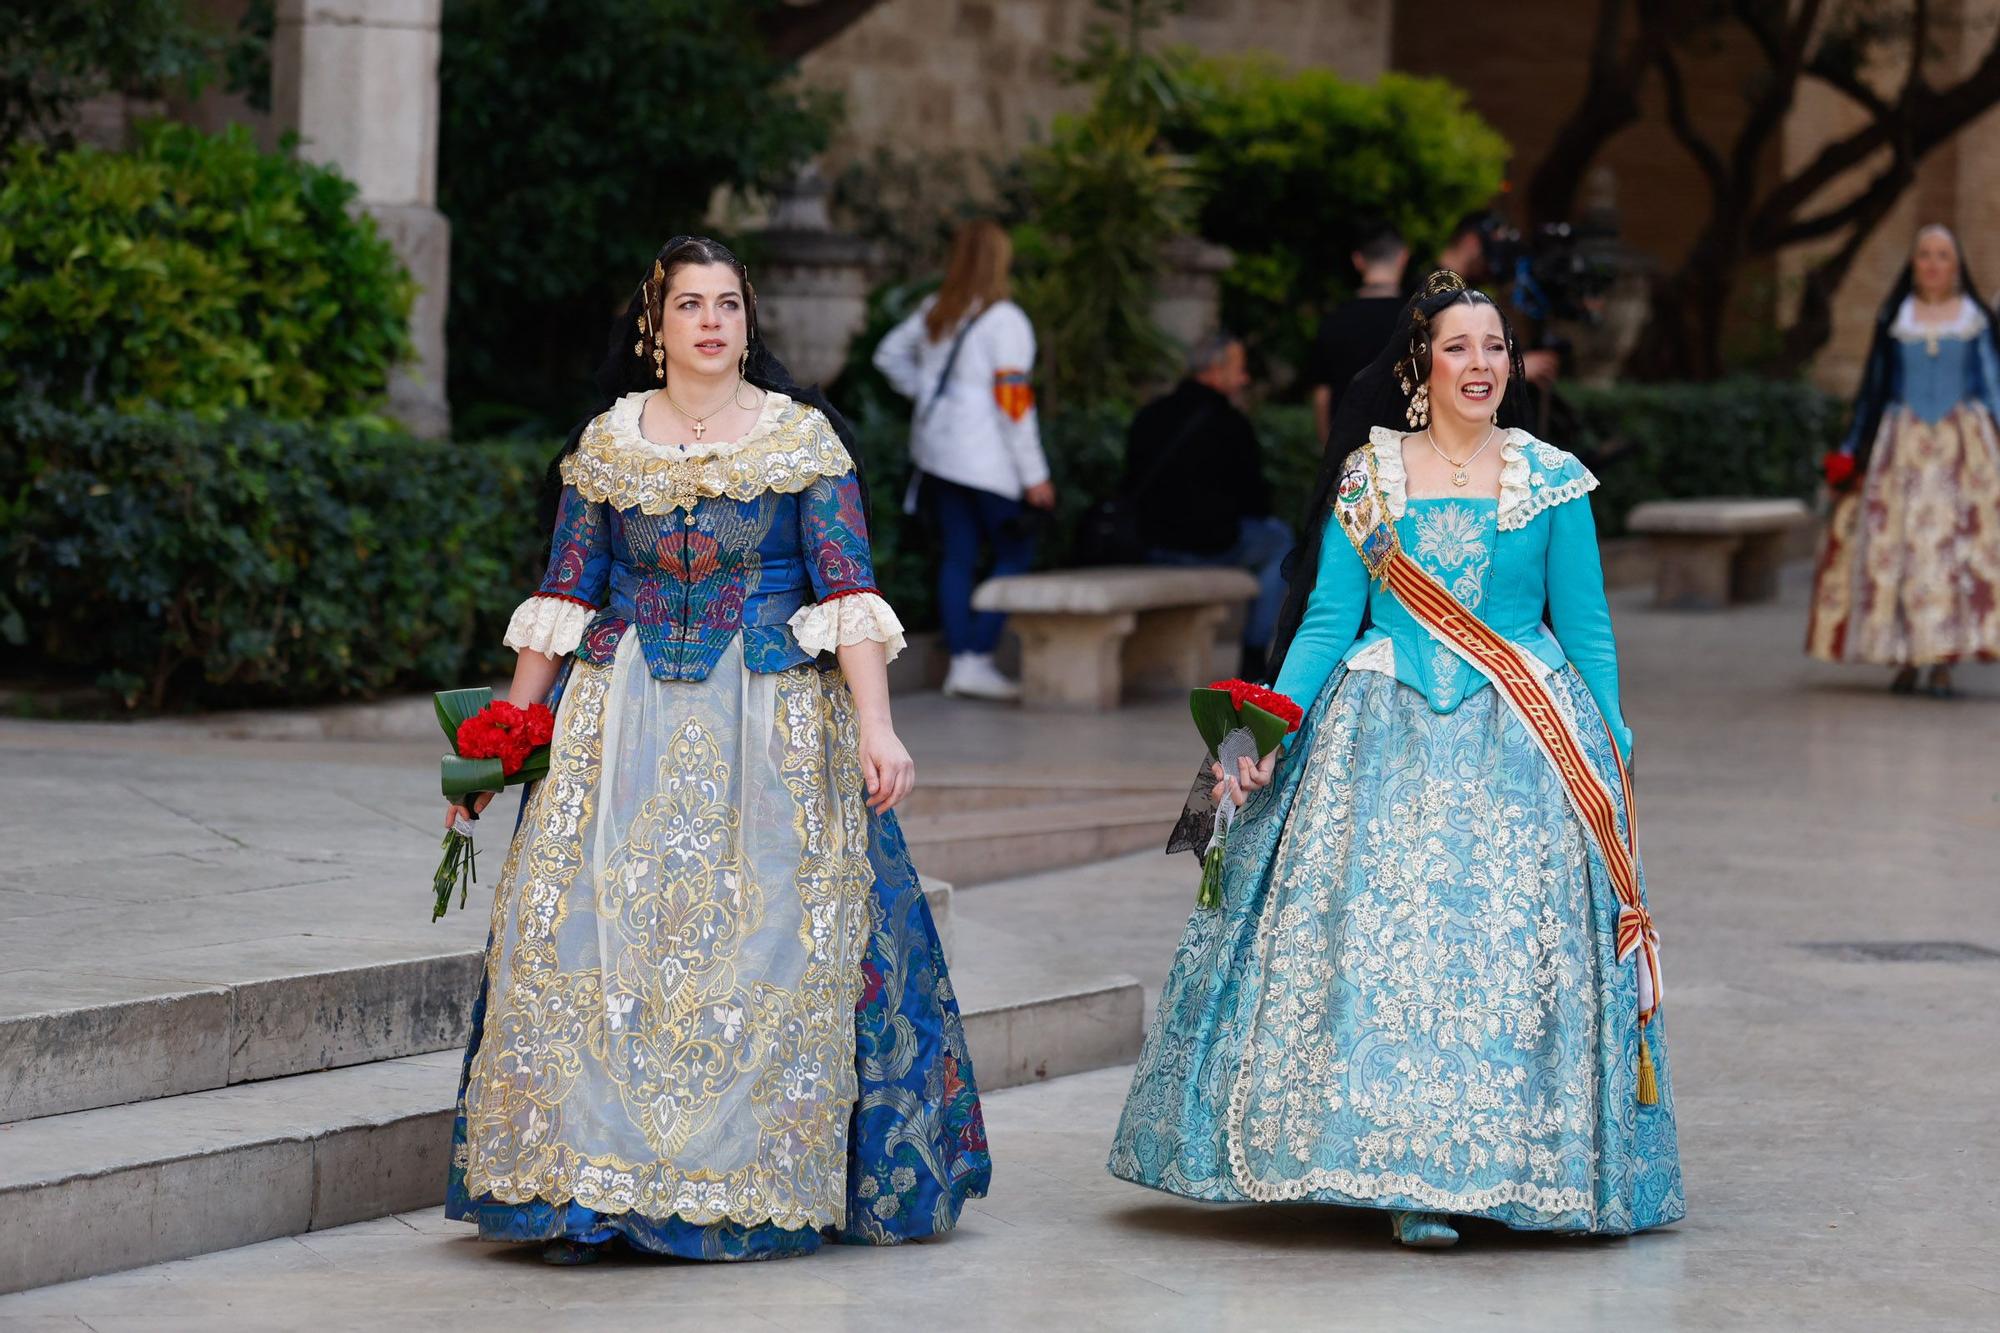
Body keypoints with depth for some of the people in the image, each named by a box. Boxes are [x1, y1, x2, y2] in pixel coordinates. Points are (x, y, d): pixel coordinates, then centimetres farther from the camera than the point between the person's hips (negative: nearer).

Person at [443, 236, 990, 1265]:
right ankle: (586, 1193, -1)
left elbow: (848, 592, -6)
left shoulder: (802, 437, 0)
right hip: (628, 719, 2)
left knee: (767, 940, -3)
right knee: (595, 935, -6)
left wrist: (876, 727, -16)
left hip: (772, 729, -2)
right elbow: (563, 598, 10)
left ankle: (761, 1189, 8)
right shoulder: (606, 445, 6)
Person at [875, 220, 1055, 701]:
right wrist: (1034, 476, -12)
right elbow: (1012, 401, -16)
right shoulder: (1005, 322, -14)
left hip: (936, 451, 7)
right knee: (1014, 554, 2)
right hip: (988, 459, -7)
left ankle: (960, 662, 9)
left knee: (957, 556, 10)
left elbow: (889, 354, 22)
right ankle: (978, 659, -7)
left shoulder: (935, 313, 7)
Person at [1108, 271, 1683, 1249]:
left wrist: (1613, 757, 4)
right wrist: (1269, 735, -6)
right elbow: (1327, 620, 4)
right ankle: (1404, 1176, -3)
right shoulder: (1368, 478, 6)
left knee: (1516, 944, -4)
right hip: (1390, 743, 0)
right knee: (1384, 942, -8)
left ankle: (1505, 1165, 5)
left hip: (1523, 745, 0)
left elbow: (1586, 630, 8)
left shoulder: (1552, 480, 6)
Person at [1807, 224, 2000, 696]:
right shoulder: (1894, 319, 10)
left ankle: (1944, 662, -11)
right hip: (1902, 444, 1)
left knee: (1956, 543, -10)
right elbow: (1874, 386, 13)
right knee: (1895, 543, -6)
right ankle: (1905, 660, 1)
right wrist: (1852, 449, 9)